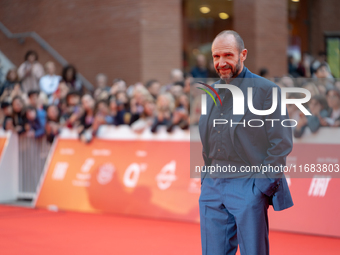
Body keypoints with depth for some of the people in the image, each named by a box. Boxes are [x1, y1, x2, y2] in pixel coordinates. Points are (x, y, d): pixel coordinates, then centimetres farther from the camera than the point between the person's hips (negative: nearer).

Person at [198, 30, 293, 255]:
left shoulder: (267, 90, -4)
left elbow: (282, 142, -8)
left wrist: (263, 184, -13)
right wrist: (206, 178, 14)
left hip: (248, 188, -6)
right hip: (213, 188, 6)